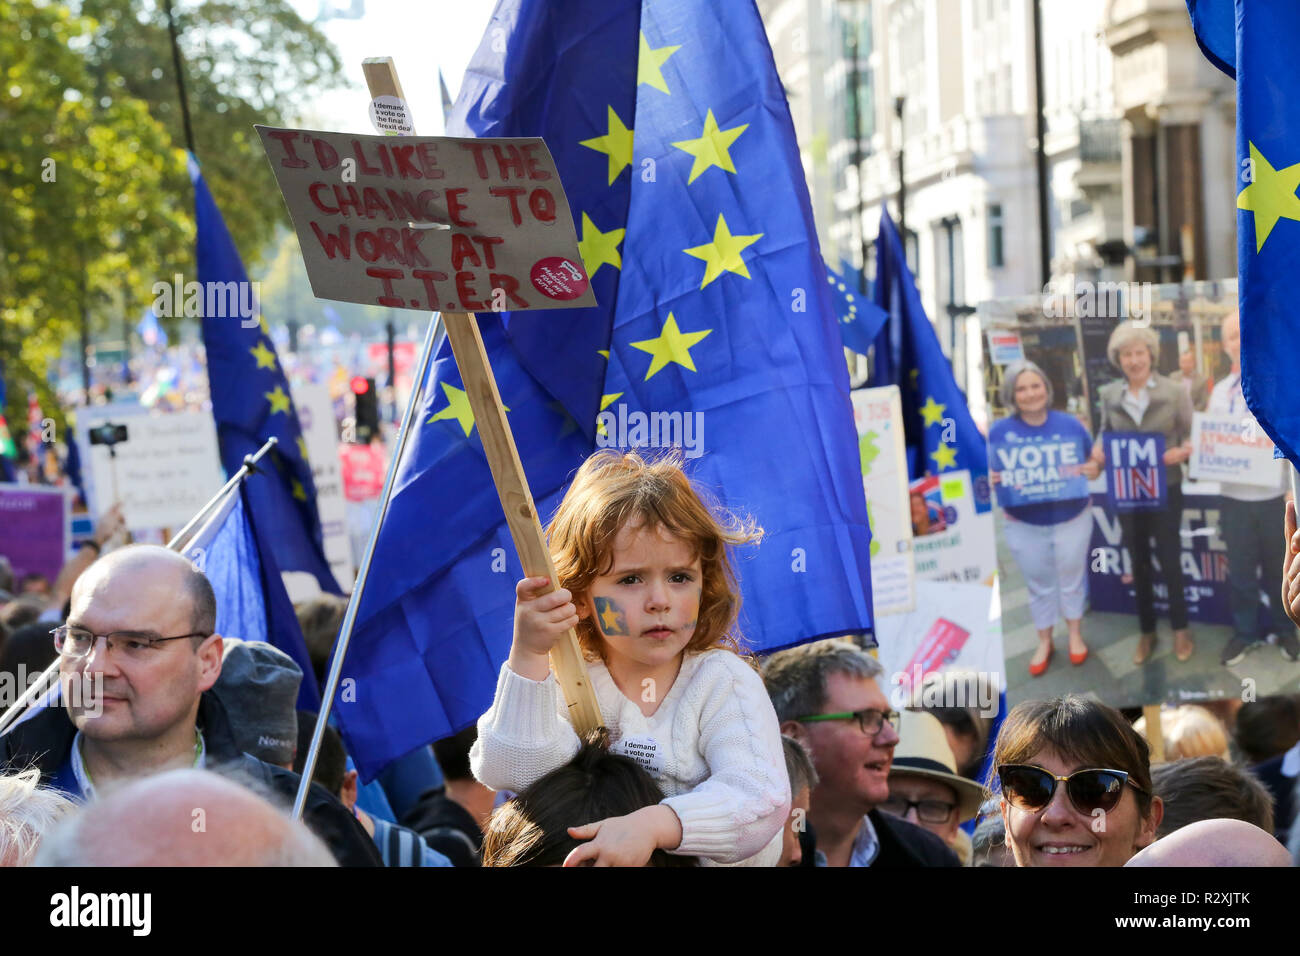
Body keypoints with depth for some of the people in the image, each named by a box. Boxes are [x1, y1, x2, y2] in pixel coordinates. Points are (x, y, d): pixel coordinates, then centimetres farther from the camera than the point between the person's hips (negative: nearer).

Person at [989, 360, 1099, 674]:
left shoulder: (1070, 425, -7)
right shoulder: (1000, 432, -9)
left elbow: (1093, 464, 3)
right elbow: (989, 474, -3)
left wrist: (1094, 469, -20)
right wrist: (990, 480, -26)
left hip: (1072, 519, 0)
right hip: (1024, 525, 0)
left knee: (1071, 578, 16)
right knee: (1039, 585, 14)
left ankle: (1075, 635, 35)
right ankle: (1044, 642, 30)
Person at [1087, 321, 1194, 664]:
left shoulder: (1174, 392, -9)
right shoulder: (1109, 395, -1)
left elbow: (1193, 435, -5)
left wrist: (1183, 452, -26)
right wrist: (1098, 448, -10)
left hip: (1165, 489, -3)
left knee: (1169, 559, 3)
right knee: (1138, 562, 12)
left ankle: (1180, 629, 21)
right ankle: (1146, 632, 26)